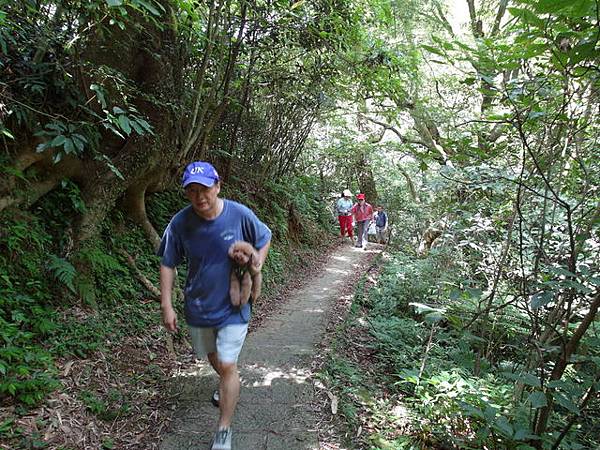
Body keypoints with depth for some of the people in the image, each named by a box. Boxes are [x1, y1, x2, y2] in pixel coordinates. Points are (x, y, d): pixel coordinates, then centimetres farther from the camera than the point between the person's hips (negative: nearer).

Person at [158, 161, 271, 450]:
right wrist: (166, 306, -9)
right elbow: (168, 264, -6)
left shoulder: (240, 215, -19)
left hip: (232, 306, -3)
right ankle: (227, 385, 57)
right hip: (198, 306, 3)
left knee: (227, 365, -6)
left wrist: (256, 266, -12)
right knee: (212, 357, 24)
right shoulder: (180, 223, -16)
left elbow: (264, 238, 1)